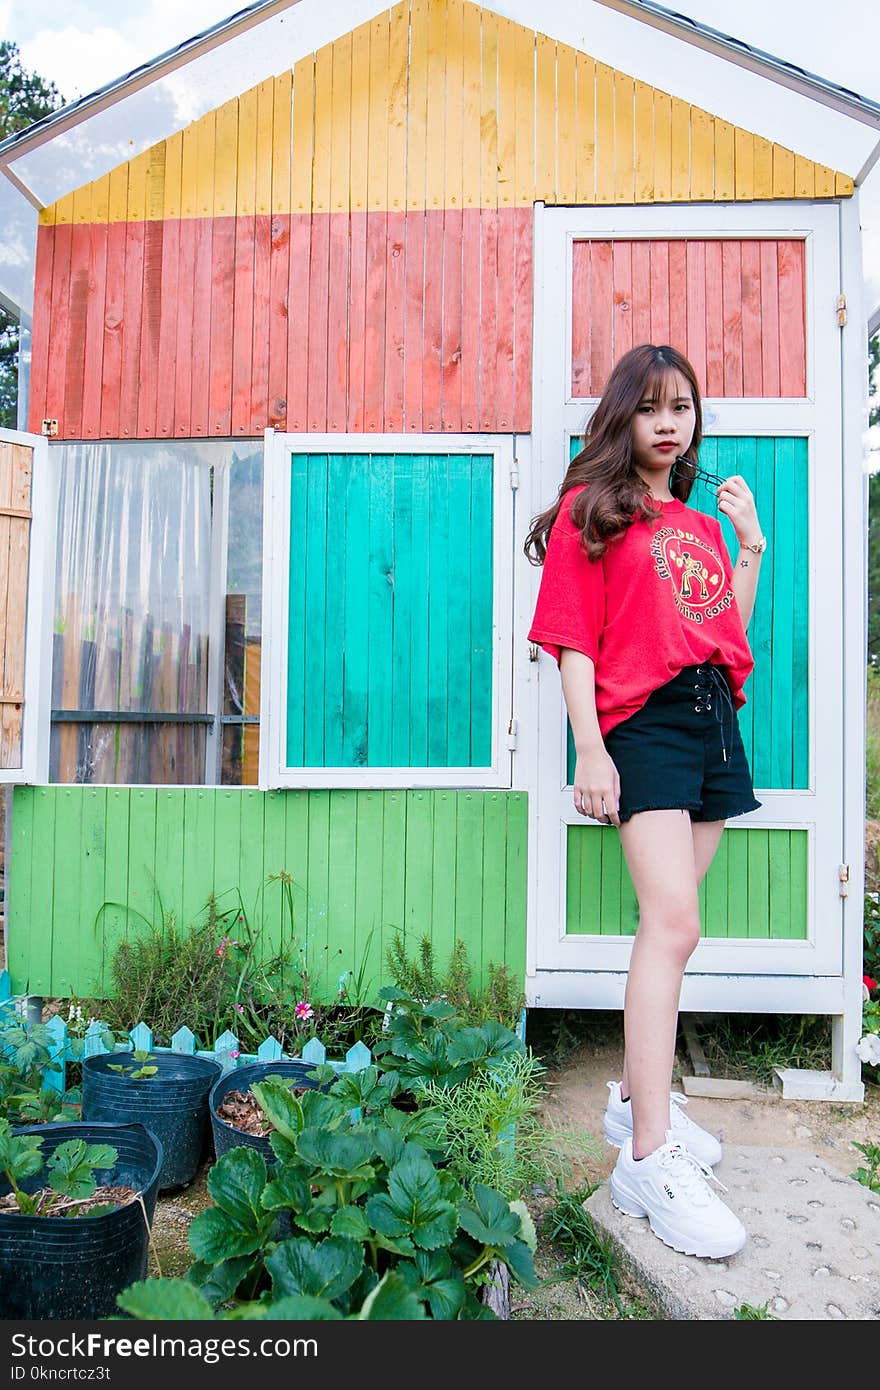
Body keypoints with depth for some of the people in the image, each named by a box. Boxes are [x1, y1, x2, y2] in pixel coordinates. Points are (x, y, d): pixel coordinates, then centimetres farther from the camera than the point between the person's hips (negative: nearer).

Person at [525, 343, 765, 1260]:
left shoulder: (704, 525, 21)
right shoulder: (593, 511, 2)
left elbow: (730, 635, 19)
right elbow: (573, 641, -6)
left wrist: (752, 543, 15)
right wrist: (589, 748, -15)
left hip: (715, 721, 7)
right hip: (642, 721, -7)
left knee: (669, 923, 10)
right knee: (673, 925, -17)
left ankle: (636, 1095, 24)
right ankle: (649, 1158, -12)